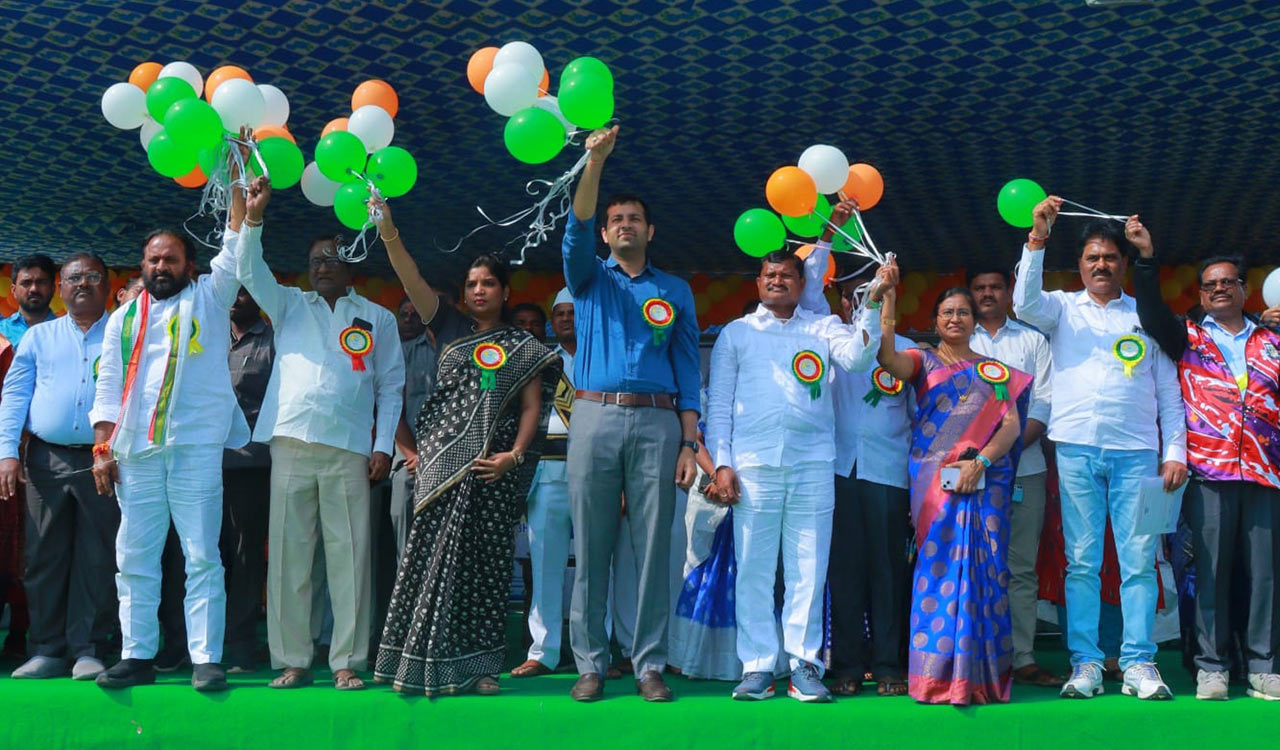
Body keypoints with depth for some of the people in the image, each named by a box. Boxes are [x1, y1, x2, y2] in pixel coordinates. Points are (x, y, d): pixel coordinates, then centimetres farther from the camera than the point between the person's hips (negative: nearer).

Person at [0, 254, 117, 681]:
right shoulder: (38, 337, 15)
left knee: (96, 559, -2)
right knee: (44, 557, 3)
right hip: (47, 460, 2)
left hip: (103, 461, -2)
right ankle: (48, 650, 10)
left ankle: (87, 649, 4)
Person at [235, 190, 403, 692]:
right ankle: (292, 660, 7)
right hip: (291, 444, 2)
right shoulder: (289, 305, 19)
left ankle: (348, 662, 2)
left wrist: (383, 446, 1)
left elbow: (390, 387, 11)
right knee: (288, 555, 0)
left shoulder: (377, 319, 14)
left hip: (349, 449, -1)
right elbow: (249, 269, 6)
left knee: (349, 556, -4)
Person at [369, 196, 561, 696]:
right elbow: (411, 279, 2)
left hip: (491, 464, 0)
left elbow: (532, 407, 5)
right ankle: (422, 662, -1)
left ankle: (475, 666, 5)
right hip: (442, 459, 1)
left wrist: (514, 455, -9)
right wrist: (387, 231, -11)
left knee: (483, 560, 0)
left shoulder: (523, 348, 11)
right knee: (431, 555, -5)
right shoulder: (450, 328, 14)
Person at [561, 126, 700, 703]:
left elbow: (687, 368, 11)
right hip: (595, 417, 0)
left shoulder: (675, 291, 17)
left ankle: (650, 665, 5)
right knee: (590, 548, 0)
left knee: (654, 547, -1)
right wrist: (595, 162, -16)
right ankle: (590, 664, 7)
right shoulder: (589, 279, 16)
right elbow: (575, 232, -5)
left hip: (657, 422, 0)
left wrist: (688, 442, 1)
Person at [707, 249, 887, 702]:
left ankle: (804, 665, 7)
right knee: (754, 570, -1)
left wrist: (874, 303, -14)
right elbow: (719, 403, 11)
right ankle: (757, 667, 6)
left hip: (813, 465, 0)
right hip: (754, 465, 0)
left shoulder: (823, 328, 16)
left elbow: (856, 356, -4)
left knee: (808, 569, 0)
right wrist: (721, 463, 1)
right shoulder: (737, 333, 15)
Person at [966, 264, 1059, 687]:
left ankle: (1023, 658, 4)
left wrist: (1012, 445, -10)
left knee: (1022, 567, 1)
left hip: (1024, 467, 1)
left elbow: (1043, 403, 5)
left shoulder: (1032, 340, 14)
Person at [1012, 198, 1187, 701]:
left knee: (1139, 560, -3)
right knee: (1081, 561, 0)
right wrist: (1037, 238, -16)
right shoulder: (1063, 308, 14)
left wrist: (1175, 452, 4)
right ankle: (1085, 663, 4)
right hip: (1077, 449, 0)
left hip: (1136, 451, 1)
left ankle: (1139, 664, 2)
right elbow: (1025, 303, -9)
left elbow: (1169, 393, 13)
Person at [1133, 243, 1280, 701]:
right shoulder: (1188, 337, 13)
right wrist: (1146, 258, -14)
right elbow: (1151, 312, -5)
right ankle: (1212, 667, 4)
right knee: (1211, 570, -1)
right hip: (1209, 473, -2)